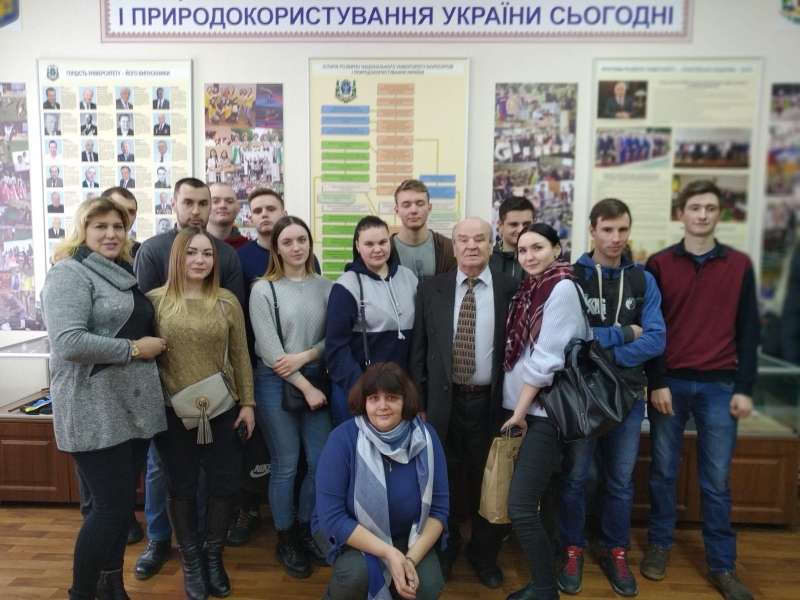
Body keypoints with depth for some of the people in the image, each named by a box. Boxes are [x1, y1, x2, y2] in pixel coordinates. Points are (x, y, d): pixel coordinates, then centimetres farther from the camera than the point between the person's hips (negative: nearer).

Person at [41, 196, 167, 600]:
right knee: (112, 506, -3)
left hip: (134, 406, 8)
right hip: (96, 411, -8)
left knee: (124, 502, 16)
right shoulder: (69, 273, -10)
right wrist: (134, 348, -17)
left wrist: (152, 346, 7)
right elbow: (69, 342, -24)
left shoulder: (124, 275, 14)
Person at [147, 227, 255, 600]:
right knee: (181, 487, 12)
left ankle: (214, 556, 32)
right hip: (172, 412, -1)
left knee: (225, 484, 8)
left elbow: (240, 356, 3)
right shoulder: (155, 300, -4)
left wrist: (247, 402, 2)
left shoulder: (227, 302, 0)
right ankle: (191, 561, 32)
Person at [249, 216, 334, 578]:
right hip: (276, 384, -3)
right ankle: (285, 541, 27)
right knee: (285, 465, 6)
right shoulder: (263, 289, -6)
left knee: (321, 461, 8)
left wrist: (305, 356, -14)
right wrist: (304, 386, -12)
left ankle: (305, 531, 32)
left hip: (316, 380, 4)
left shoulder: (326, 287, 3)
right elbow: (268, 348, -11)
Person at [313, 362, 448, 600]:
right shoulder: (343, 438, -24)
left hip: (404, 534, 3)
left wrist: (412, 557, -23)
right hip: (349, 532, -2)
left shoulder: (425, 437, -16)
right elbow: (331, 516, -24)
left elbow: (439, 507, -10)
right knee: (356, 573, -31)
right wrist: (389, 553, -29)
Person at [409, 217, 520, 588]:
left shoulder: (511, 289, -2)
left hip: (491, 403, 0)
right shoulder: (431, 290, 1)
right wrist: (419, 403, -1)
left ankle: (484, 554, 39)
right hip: (443, 401, 1)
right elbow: (418, 351, 2)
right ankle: (444, 551, 39)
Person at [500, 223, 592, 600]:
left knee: (520, 508, -8)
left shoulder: (562, 287, -12)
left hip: (544, 411, -8)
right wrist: (516, 409, 8)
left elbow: (547, 356, -17)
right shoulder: (530, 287, 12)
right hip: (522, 408, 8)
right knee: (528, 505, 14)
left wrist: (521, 410, -11)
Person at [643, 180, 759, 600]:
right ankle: (659, 545, 26)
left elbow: (747, 330, 5)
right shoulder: (659, 264, 2)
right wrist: (656, 382, -6)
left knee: (716, 479, 8)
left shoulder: (739, 265, 5)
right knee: (664, 471, 10)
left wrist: (744, 387, 0)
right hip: (670, 382, 0)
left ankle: (722, 565, 20)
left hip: (719, 385, 1)